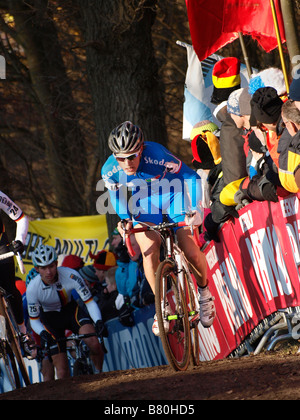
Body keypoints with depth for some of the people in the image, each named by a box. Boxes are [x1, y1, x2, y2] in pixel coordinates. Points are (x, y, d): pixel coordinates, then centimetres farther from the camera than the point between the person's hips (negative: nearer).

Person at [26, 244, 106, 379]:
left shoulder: (71, 276, -29)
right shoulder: (32, 289, -26)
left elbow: (89, 301, -22)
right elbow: (34, 320, -13)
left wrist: (99, 321, -39)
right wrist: (42, 333, -35)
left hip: (71, 309, 0)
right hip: (49, 318, 0)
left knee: (93, 343, -26)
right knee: (62, 369, -11)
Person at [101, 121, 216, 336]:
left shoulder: (157, 155, -36)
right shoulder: (110, 171, -26)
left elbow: (191, 177, -26)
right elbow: (117, 197, -7)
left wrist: (196, 208, -36)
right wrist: (125, 219, -25)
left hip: (173, 196, -2)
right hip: (144, 203, 2)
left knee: (191, 252, -13)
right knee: (149, 250, -22)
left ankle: (204, 292, 18)